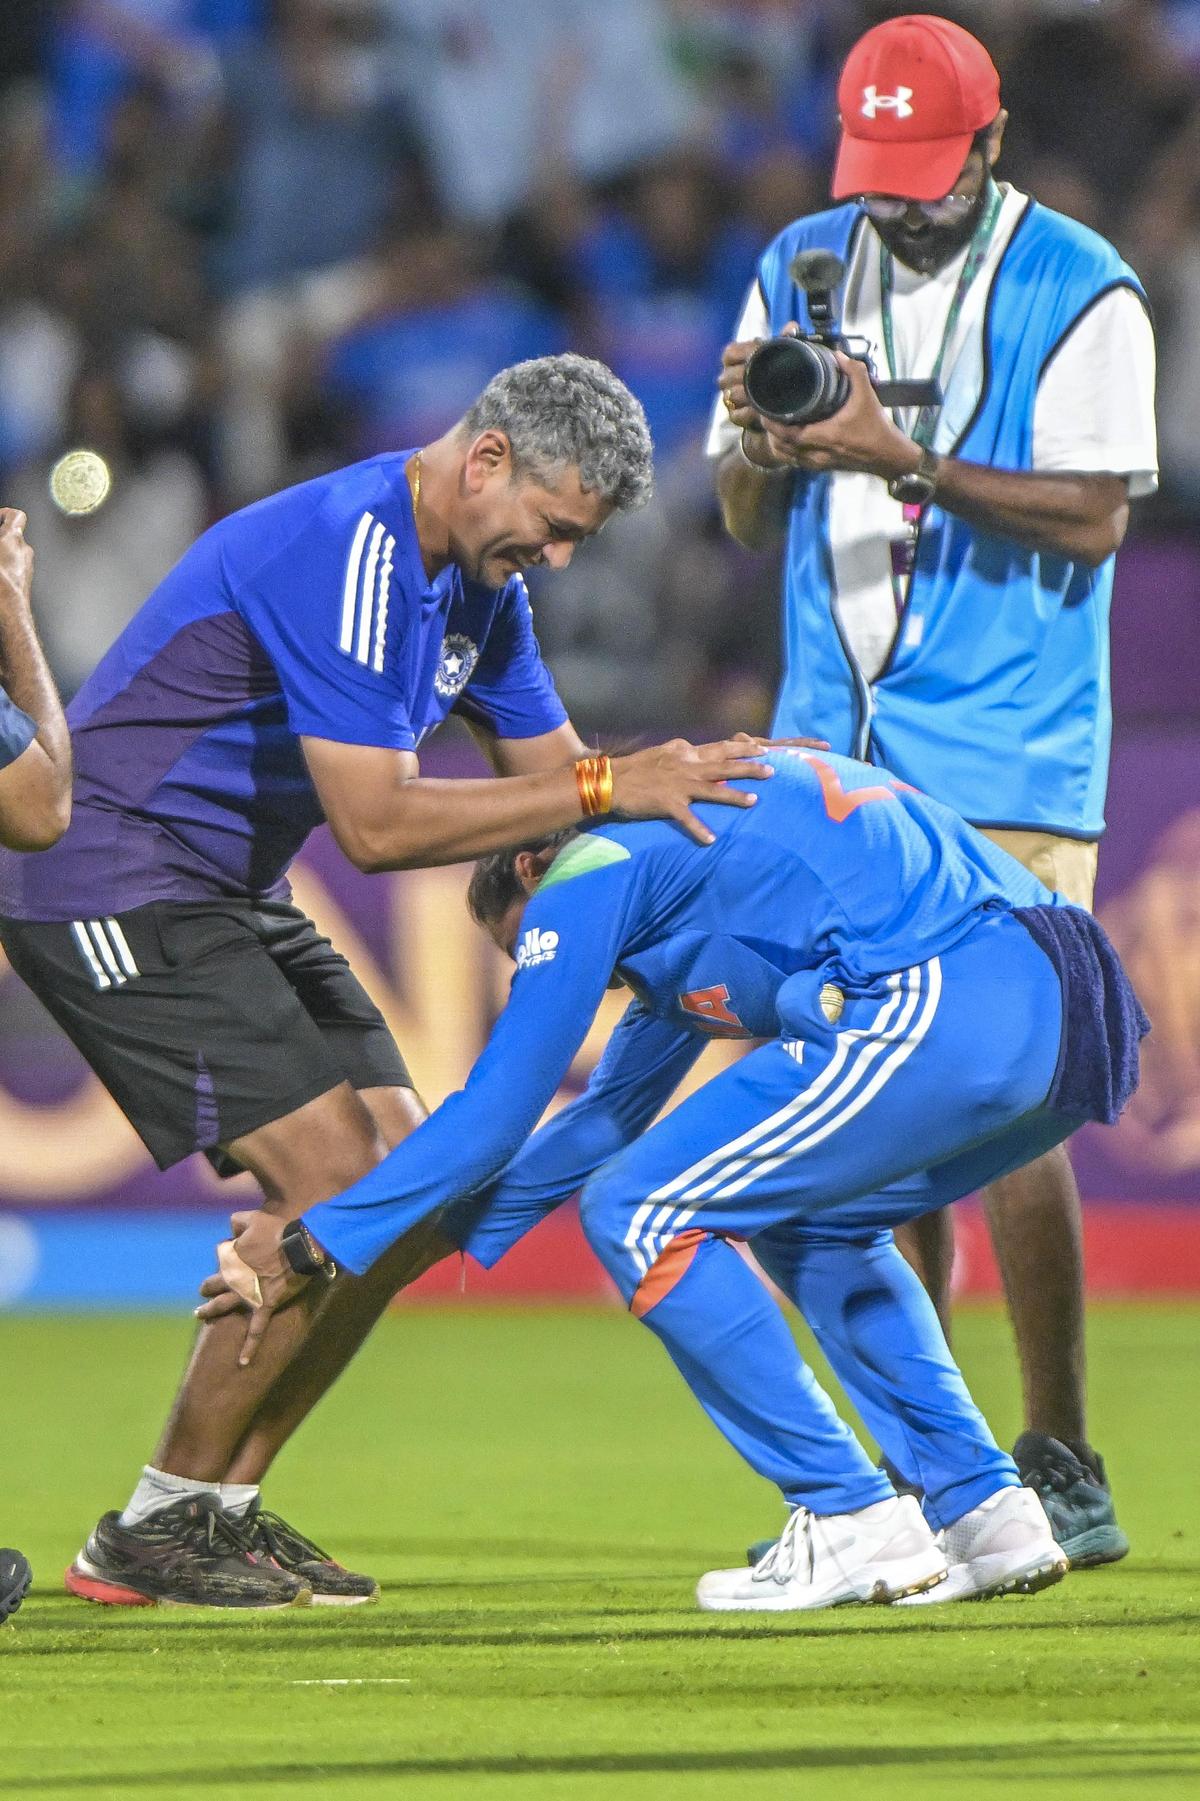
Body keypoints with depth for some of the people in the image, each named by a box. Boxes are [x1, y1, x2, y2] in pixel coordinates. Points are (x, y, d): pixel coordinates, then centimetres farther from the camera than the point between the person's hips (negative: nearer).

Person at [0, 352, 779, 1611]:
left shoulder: (477, 582, 8)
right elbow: (377, 824, -28)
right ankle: (151, 1532, -7)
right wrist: (607, 788, -26)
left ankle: (222, 1505, 10)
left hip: (229, 895, 10)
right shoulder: (340, 552, -24)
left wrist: (682, 790, -8)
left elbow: (549, 771, 13)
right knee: (334, 1186, -16)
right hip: (112, 883, -10)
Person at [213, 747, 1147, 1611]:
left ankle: (855, 1524, 3)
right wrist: (437, 1237, 42)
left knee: (638, 1214, 3)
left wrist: (313, 1243, 15)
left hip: (935, 1010, -10)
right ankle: (987, 1513, 19)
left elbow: (499, 1107, 8)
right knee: (805, 1222, 30)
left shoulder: (592, 867, 10)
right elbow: (612, 1116, 42)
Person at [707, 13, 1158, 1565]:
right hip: (835, 755, 5)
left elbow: (1092, 516, -12)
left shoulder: (1077, 294, -4)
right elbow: (748, 521, 13)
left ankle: (1057, 1469, -3)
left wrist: (905, 459, -22)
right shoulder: (803, 271, 12)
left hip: (1002, 765, -5)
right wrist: (760, 440, -10)